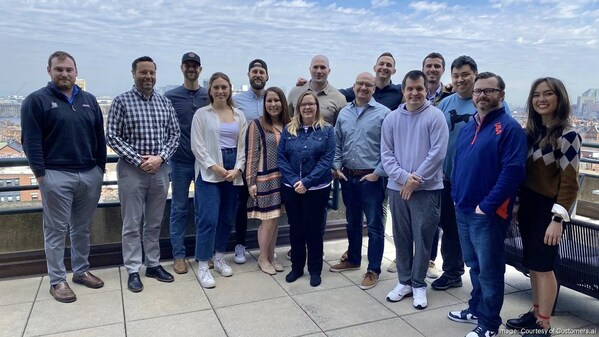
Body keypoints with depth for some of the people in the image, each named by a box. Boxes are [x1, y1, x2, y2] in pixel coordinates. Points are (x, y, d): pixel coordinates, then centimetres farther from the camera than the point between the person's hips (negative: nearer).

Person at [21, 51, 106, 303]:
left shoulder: (89, 100, 12)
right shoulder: (36, 100, -2)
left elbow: (99, 136, 14)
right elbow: (30, 140, -6)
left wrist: (101, 166, 9)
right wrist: (40, 173, -10)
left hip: (90, 174, 4)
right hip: (56, 176, -4)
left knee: (82, 227, 14)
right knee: (56, 229, 4)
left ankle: (81, 271, 27)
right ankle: (57, 280, 14)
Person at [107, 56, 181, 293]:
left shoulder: (165, 103, 7)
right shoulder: (121, 101, -3)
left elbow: (174, 134, 5)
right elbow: (112, 137, -7)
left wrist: (160, 157, -10)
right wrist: (138, 160, -15)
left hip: (160, 170, 4)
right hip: (132, 170, -3)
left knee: (155, 222, 13)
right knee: (132, 224, 4)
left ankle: (153, 265, 26)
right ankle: (133, 271, 15)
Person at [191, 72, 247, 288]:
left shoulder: (239, 115, 10)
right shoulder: (201, 114, 0)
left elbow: (243, 145, 7)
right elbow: (197, 145, -6)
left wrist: (237, 169, -7)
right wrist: (215, 167, -14)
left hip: (233, 171, 4)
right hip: (209, 171, -4)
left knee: (227, 218, 11)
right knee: (208, 219, -8)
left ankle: (219, 258, 28)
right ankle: (202, 267, 3)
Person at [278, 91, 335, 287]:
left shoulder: (326, 130, -3)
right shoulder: (289, 130, 4)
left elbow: (326, 160, -11)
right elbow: (281, 158, -1)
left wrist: (307, 182, -18)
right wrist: (294, 181, -14)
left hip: (317, 189, -2)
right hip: (291, 188, 3)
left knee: (314, 229, 7)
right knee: (295, 228, 12)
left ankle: (315, 270, 23)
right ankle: (296, 267, 28)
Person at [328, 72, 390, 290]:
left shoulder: (383, 113, -7)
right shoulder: (344, 113, 9)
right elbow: (337, 143, 13)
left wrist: (378, 172, -13)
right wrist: (337, 166, 3)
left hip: (371, 178, -5)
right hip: (347, 177, 5)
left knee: (374, 226, 3)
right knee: (352, 222, 19)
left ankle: (373, 269, 15)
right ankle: (353, 259, 36)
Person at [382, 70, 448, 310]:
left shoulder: (435, 116, -5)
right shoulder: (392, 119, 5)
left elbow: (437, 152, -12)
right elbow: (386, 153, 2)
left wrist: (416, 179, -13)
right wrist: (404, 177, -12)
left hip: (427, 189, -3)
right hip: (397, 188, 4)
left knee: (422, 237, 5)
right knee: (401, 237, 12)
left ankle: (418, 284, 20)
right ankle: (404, 281, 27)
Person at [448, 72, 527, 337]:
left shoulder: (509, 128, -11)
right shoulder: (467, 127, 13)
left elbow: (513, 172, -20)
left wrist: (486, 205, -20)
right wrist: (456, 194, 9)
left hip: (488, 213, -7)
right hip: (463, 209, 7)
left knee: (489, 270, 6)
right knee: (474, 265, 21)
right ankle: (476, 309, 38)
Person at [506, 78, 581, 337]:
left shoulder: (567, 136, -13)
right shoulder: (531, 131, 8)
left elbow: (569, 183, -15)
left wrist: (558, 219, -18)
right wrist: (517, 205, 12)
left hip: (547, 208, -7)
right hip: (527, 205, 7)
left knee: (543, 266, 3)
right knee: (532, 265, 16)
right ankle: (535, 313, 31)